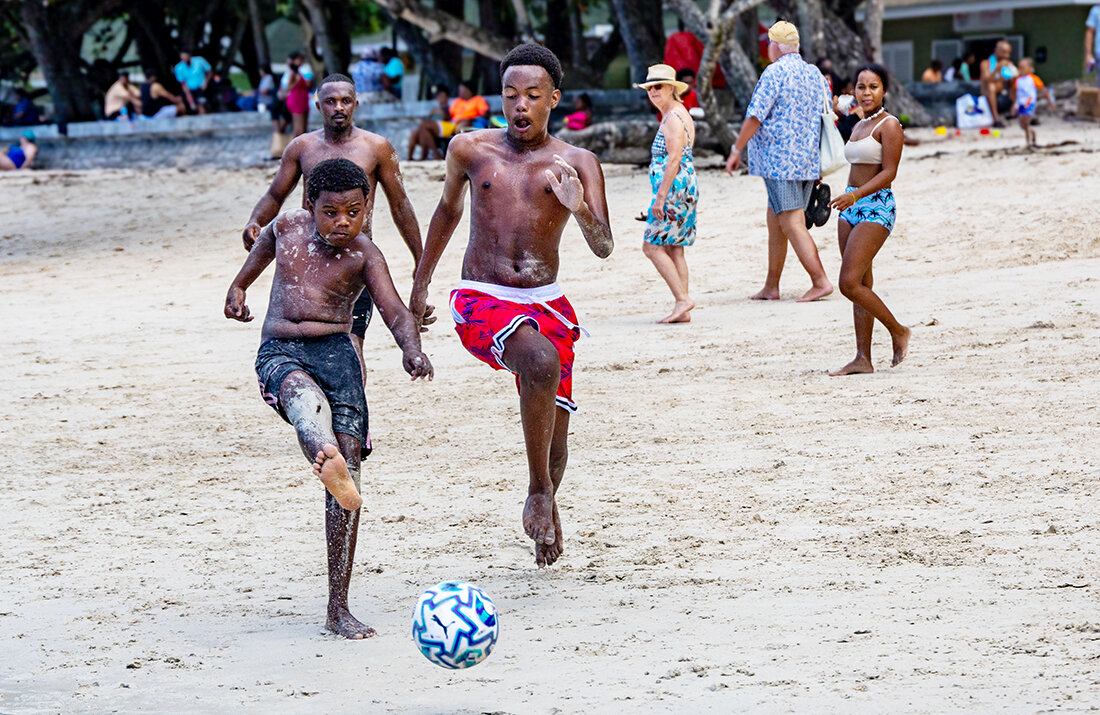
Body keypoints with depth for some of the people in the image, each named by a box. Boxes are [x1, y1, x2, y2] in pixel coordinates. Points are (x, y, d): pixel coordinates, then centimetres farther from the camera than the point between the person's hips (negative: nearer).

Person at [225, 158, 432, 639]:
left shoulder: (364, 256, -1)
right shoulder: (287, 226, 7)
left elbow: (396, 312, -14)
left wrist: (412, 349, -35)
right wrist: (239, 285, 42)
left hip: (336, 352, -1)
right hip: (278, 353, 1)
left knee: (349, 468, -11)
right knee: (304, 394, -38)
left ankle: (339, 609, -6)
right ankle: (324, 458, -77)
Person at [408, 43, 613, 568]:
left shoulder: (577, 163, 1)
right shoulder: (469, 150, 5)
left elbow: (604, 248, -9)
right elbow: (449, 208, 24)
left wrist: (580, 209, -30)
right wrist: (421, 282, 29)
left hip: (546, 304, 2)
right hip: (482, 302, -2)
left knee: (555, 436, 8)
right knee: (542, 361, -34)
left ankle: (545, 515, 40)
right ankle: (539, 492, -20)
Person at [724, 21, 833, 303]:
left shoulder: (775, 72, -11)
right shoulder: (815, 74, 13)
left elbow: (756, 115, -14)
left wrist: (736, 149, -5)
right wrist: (820, 162, 24)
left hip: (779, 160, -8)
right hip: (808, 160, 8)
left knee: (792, 224, -9)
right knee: (775, 220, 15)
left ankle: (820, 281, -16)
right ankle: (771, 287, 17)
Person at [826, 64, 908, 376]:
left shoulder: (889, 125, -9)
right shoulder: (860, 126, 17)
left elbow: (889, 172, -16)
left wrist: (856, 195, -27)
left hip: (876, 207, -9)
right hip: (851, 207, 9)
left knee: (850, 283, -15)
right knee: (862, 285, 6)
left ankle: (898, 332, 3)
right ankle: (863, 359, 6)